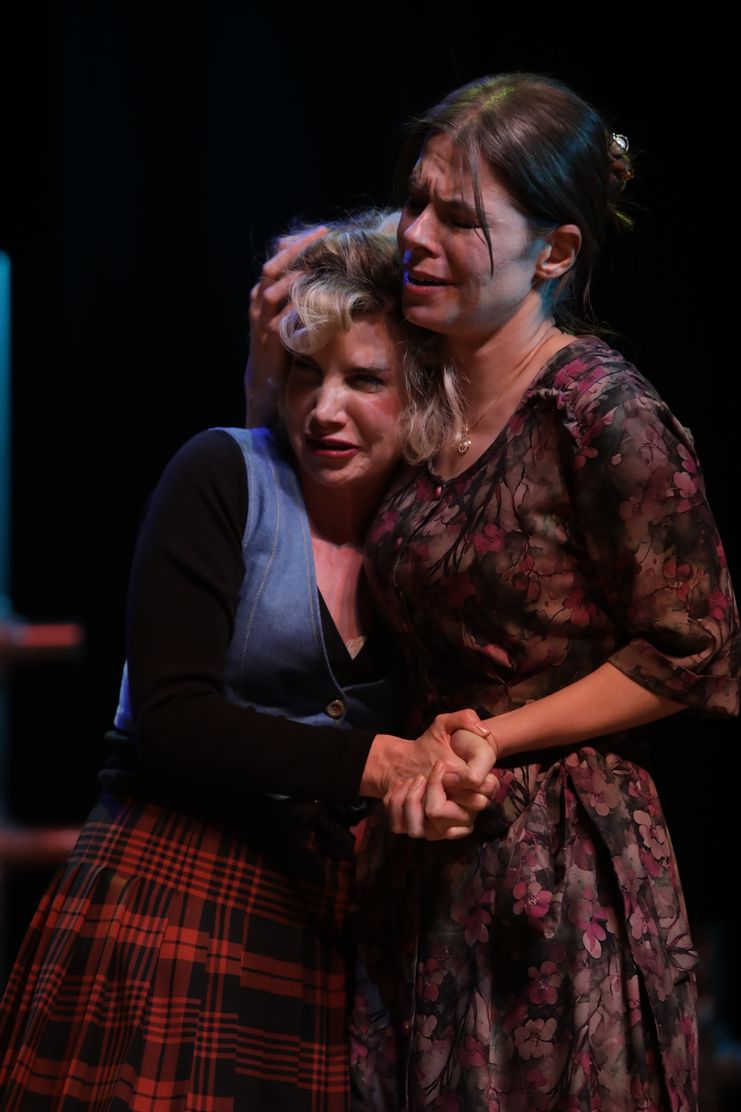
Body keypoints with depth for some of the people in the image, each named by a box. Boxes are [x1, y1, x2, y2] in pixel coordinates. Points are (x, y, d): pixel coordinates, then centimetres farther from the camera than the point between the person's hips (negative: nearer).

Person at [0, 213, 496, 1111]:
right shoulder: (224, 478, -6)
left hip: (329, 917, 4)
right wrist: (375, 763, -20)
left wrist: (448, 760, -16)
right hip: (174, 884, -4)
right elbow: (169, 716, -14)